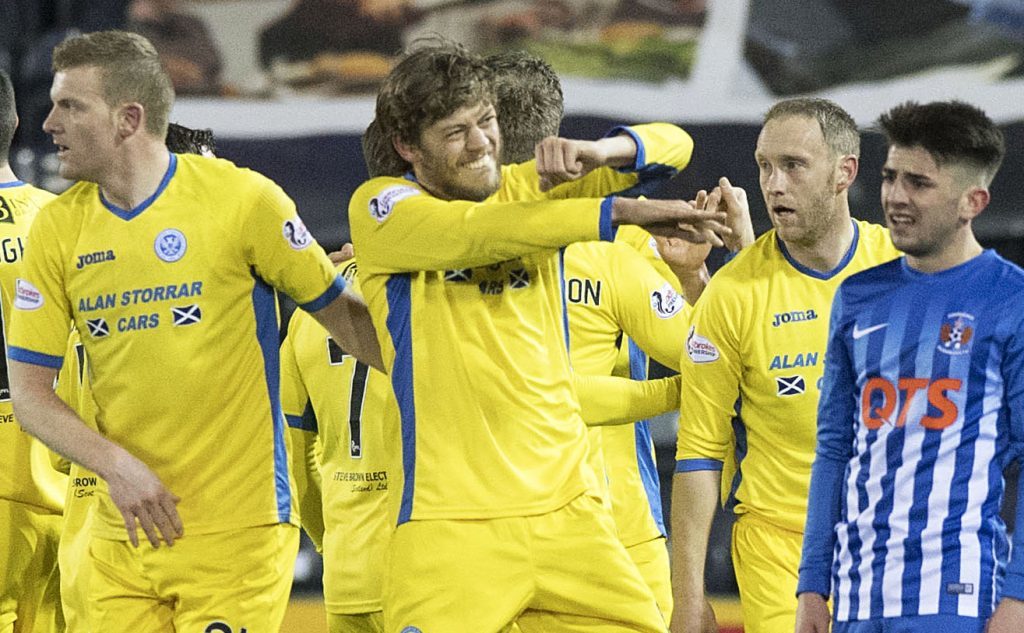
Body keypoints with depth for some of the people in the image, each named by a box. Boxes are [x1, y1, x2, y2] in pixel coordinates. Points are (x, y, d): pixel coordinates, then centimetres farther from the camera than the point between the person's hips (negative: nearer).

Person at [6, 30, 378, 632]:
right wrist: (114, 463, -10)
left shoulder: (242, 200, -6)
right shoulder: (57, 229, 4)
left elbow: (340, 312, 4)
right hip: (123, 533, 4)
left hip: (237, 532, -4)